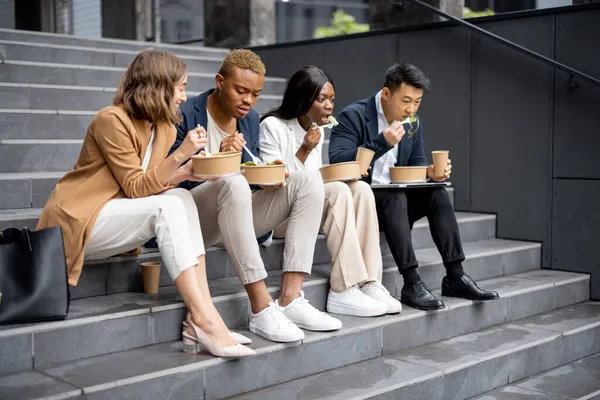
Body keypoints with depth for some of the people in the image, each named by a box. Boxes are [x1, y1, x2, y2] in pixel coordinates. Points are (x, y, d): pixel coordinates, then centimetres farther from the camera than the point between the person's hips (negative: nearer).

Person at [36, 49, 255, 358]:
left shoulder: (165, 129, 8)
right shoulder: (112, 120, -16)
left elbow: (153, 185, 5)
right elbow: (136, 189, -18)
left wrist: (186, 172, -12)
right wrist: (180, 156, -26)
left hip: (115, 219, 7)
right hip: (77, 223, -7)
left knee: (182, 197, -18)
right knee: (168, 207, -27)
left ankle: (200, 319, -28)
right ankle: (205, 321, -33)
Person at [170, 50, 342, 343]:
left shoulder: (250, 119, 11)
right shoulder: (186, 116, -9)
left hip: (236, 214, 7)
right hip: (191, 219, -7)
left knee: (308, 181, -12)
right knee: (233, 182, -39)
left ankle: (290, 298, -22)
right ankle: (261, 308, -37)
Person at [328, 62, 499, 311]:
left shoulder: (413, 123, 8)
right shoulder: (352, 116, -13)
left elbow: (416, 163, 16)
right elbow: (337, 163, -24)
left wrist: (430, 172, -9)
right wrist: (382, 142, -31)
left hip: (394, 197, 7)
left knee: (437, 193, -16)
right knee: (395, 196, -33)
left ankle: (455, 276, -15)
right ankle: (411, 284, -34)